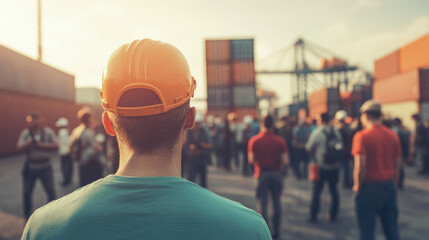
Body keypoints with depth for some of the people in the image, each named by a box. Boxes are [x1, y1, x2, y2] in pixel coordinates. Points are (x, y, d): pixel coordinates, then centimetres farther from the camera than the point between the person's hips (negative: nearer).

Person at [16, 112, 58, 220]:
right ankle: (27, 216, 25)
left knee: (51, 192, 2)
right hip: (30, 167, 1)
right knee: (27, 193, 7)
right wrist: (29, 143, -25)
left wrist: (42, 145, -19)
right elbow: (19, 148, -8)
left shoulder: (48, 132, -2)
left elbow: (56, 146, -9)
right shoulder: (25, 133, 0)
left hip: (45, 166, -1)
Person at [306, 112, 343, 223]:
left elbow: (309, 148, -5)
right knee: (334, 191, 14)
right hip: (335, 167, 4)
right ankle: (333, 215, 19)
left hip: (321, 167, -3)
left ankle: (313, 216, 11)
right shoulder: (336, 132, 0)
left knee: (316, 191, 6)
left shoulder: (316, 133, -13)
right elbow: (341, 146, 7)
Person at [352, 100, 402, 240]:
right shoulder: (393, 135, 4)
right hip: (389, 187, 5)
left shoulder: (362, 136, -13)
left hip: (369, 188, -5)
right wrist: (392, 182, 18)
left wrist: (357, 186, -6)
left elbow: (360, 166, -18)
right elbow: (398, 164, 8)